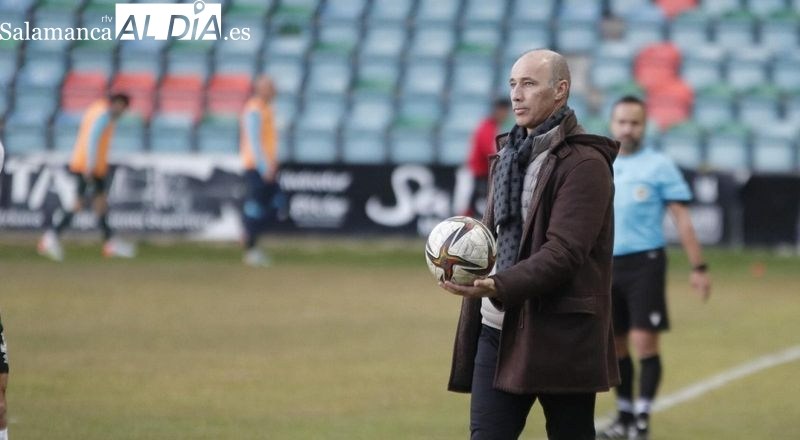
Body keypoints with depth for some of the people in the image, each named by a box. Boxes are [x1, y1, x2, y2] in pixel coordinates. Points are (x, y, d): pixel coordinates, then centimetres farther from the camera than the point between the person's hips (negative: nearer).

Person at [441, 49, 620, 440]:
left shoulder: (584, 162, -10)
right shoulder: (509, 155, 16)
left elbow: (564, 253, -19)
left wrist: (499, 287, -31)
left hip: (560, 338, -7)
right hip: (498, 330, 7)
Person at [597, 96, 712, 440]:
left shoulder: (659, 166, -3)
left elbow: (682, 219, -3)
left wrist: (698, 267, -7)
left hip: (644, 262, -4)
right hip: (606, 265, 4)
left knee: (644, 341, -9)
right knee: (615, 345, 9)